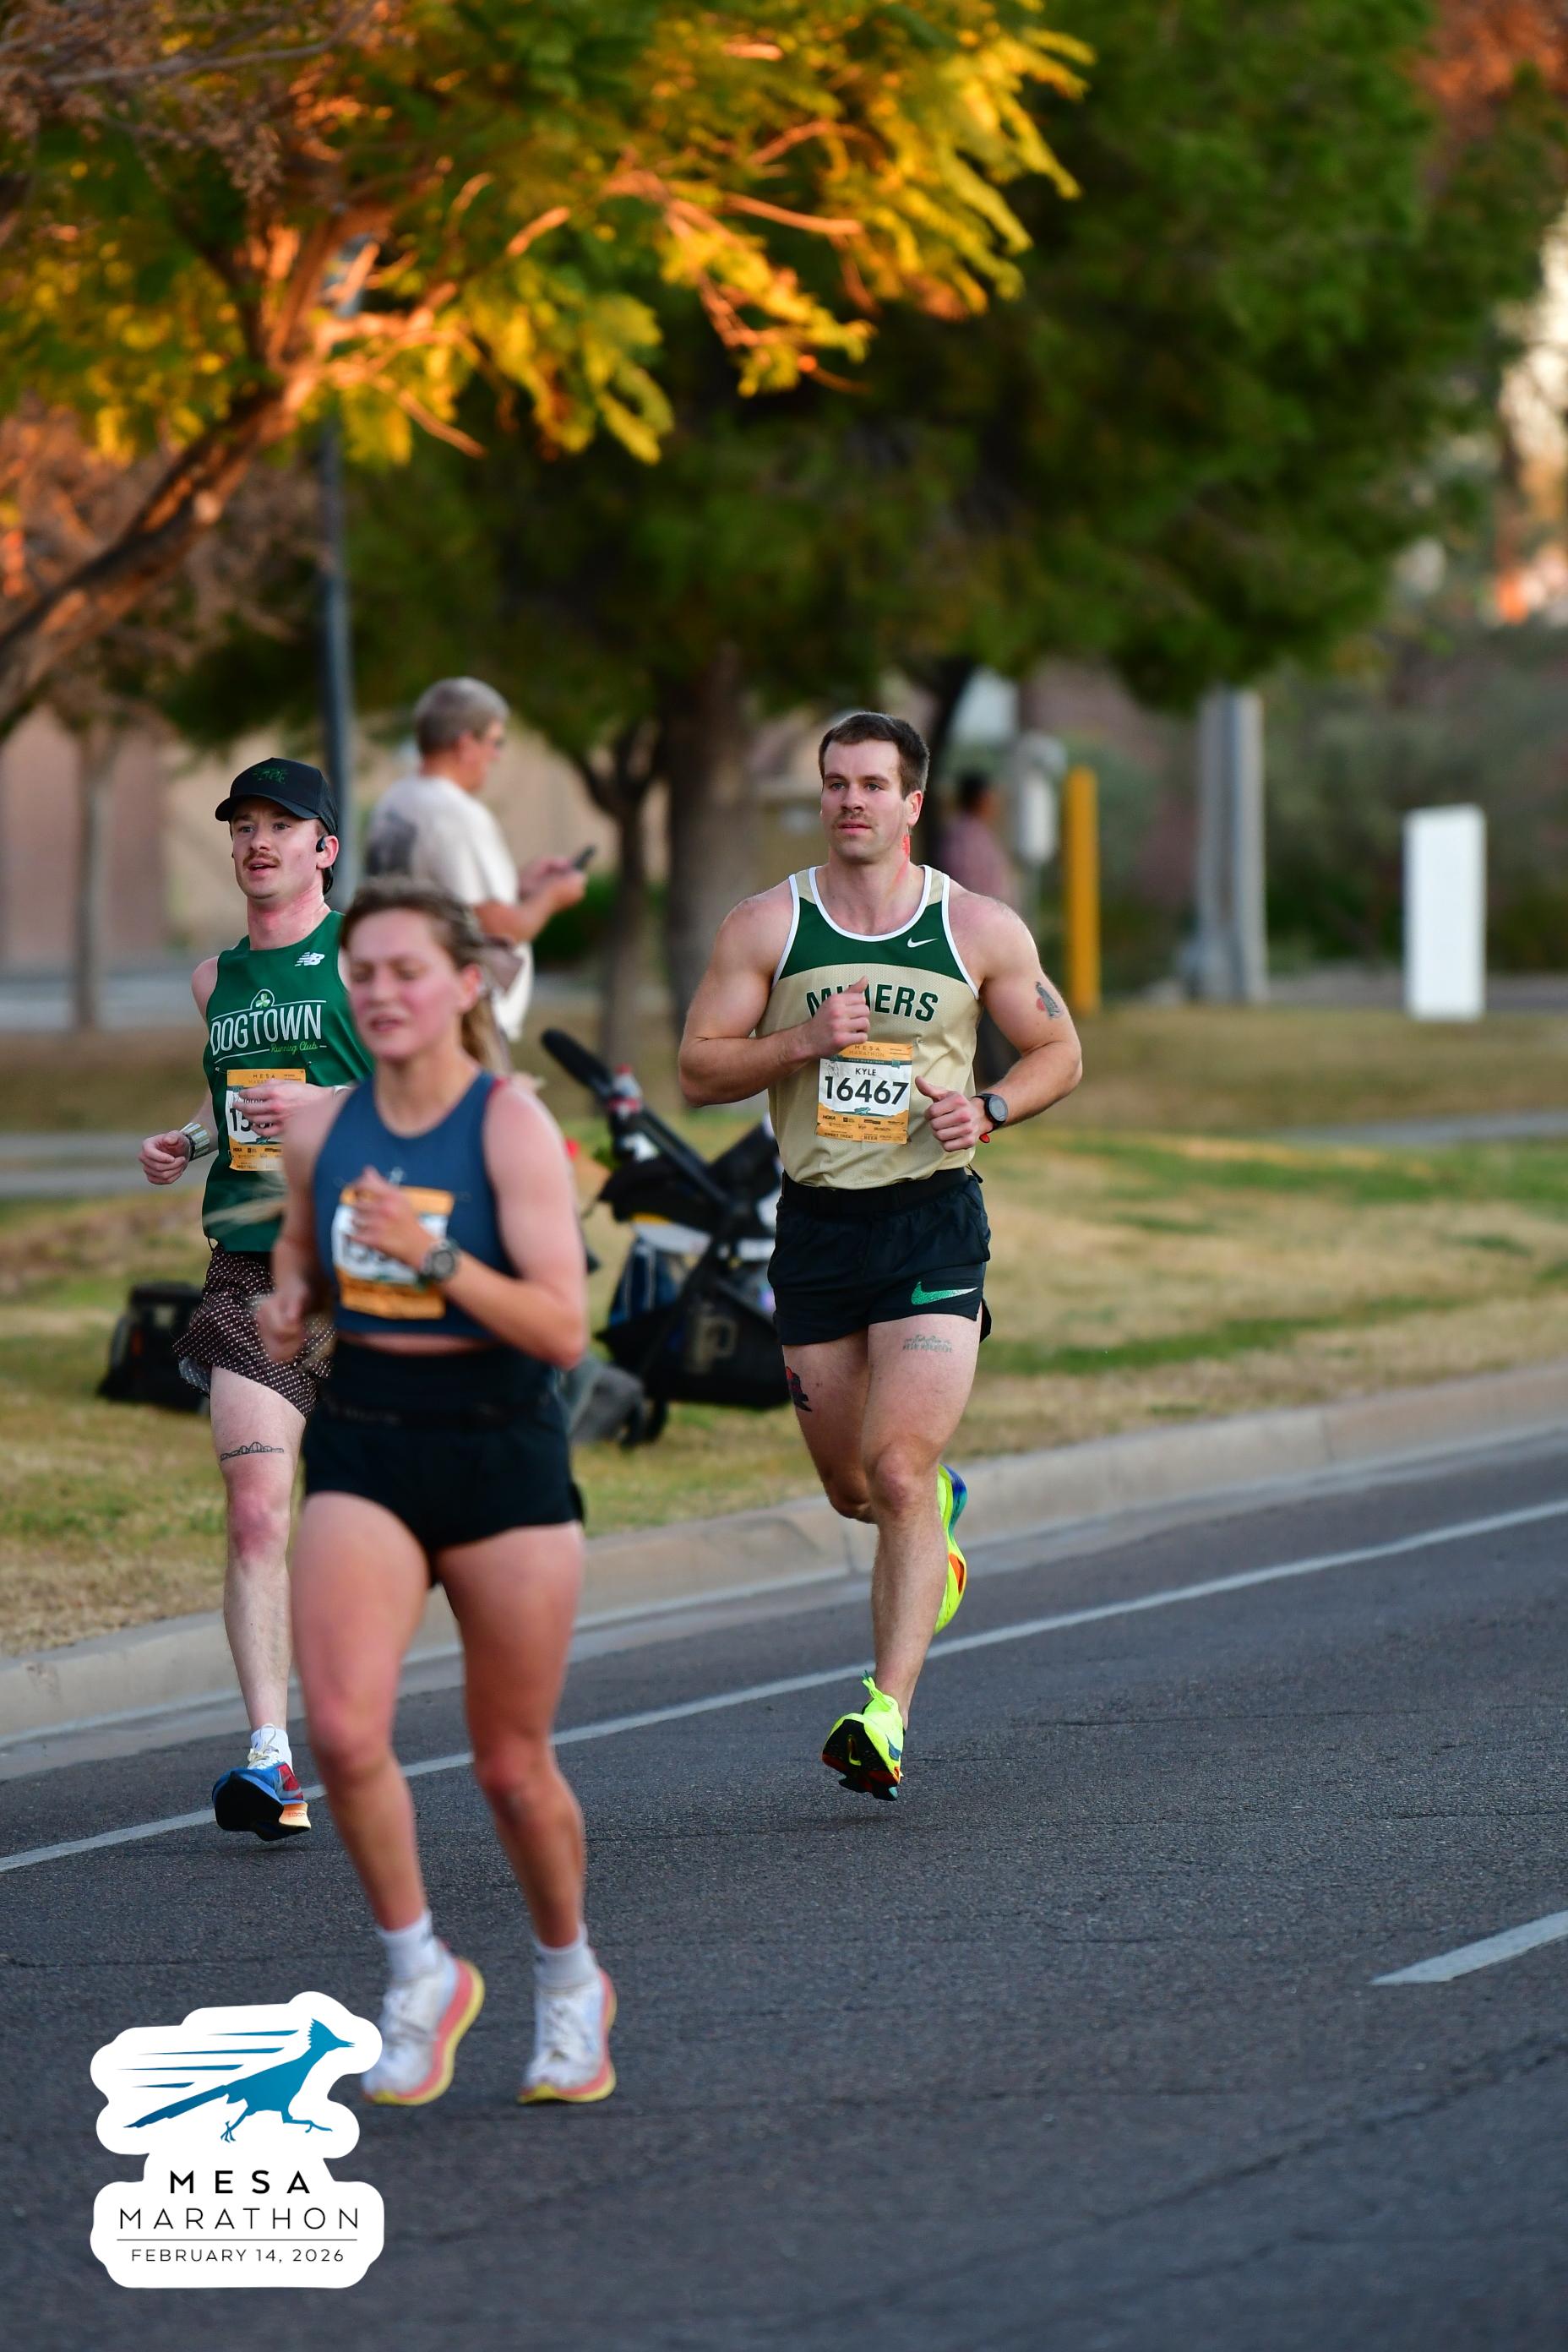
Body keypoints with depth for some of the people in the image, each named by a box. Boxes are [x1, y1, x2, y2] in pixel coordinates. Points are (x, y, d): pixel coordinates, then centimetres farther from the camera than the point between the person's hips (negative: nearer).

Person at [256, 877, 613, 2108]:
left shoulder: (514, 1128, -11)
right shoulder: (323, 1130, 3)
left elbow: (564, 1328, -17)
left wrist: (436, 1258, -29)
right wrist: (288, 1300, 3)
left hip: (503, 1451, -3)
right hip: (362, 1450, 3)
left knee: (514, 1766, 7)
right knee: (344, 1731, -18)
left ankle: (570, 1981, 32)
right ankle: (420, 1975, 2)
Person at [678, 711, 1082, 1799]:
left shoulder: (979, 929, 2)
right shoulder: (766, 925, 2)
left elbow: (1058, 1051, 11)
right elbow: (699, 1068, 1)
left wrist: (988, 1108, -8)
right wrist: (803, 1041, -16)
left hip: (933, 1219, -2)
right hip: (816, 1221, 3)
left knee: (898, 1475, -16)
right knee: (851, 1486, 11)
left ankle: (887, 1714, -19)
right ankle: (938, 1518, 48)